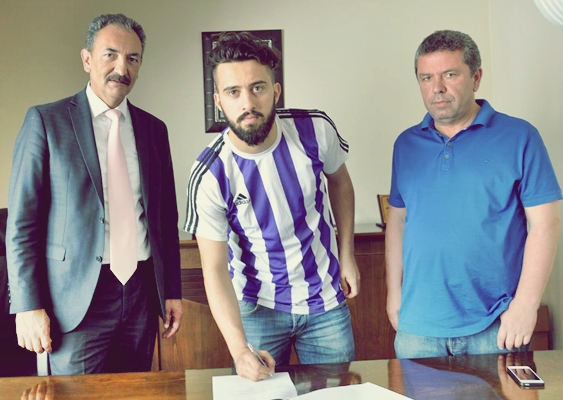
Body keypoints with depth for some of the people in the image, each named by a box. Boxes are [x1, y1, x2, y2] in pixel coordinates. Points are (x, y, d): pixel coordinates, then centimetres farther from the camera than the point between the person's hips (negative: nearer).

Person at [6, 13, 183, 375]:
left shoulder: (154, 128, 10)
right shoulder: (46, 121, -2)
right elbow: (22, 222, -5)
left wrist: (173, 291, 11)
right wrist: (28, 306, -9)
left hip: (142, 291, 4)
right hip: (78, 299, -4)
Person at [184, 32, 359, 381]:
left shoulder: (316, 130, -16)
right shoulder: (210, 176, -22)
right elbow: (215, 270, -19)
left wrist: (347, 254, 4)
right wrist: (239, 348, -31)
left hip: (327, 302, 2)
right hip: (257, 308, -2)